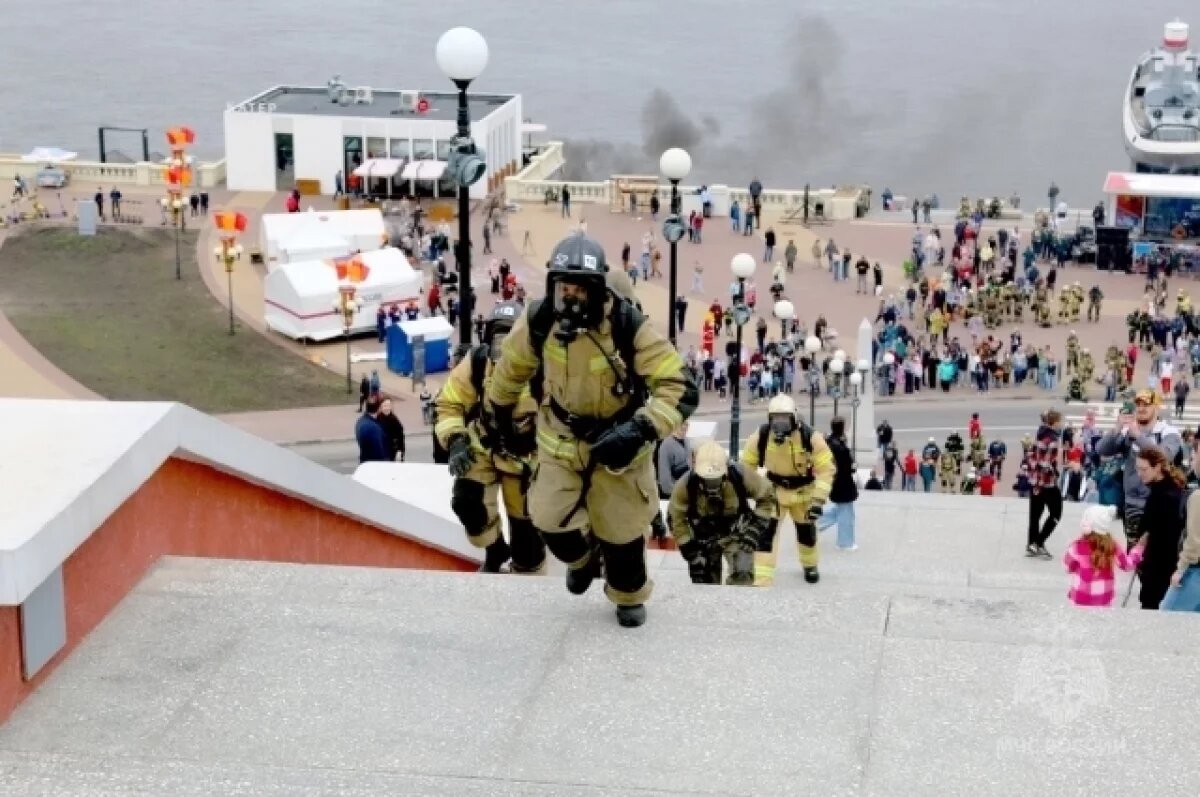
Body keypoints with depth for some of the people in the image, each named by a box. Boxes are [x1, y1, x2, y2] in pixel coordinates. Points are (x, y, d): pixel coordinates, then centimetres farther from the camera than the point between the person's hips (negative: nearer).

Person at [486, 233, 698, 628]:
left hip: (618, 441, -2)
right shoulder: (538, 321, -19)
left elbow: (681, 389, -29)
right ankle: (583, 558, 36)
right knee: (551, 521, -2)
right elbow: (511, 368, 4)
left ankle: (629, 596, 42)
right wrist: (500, 412, 19)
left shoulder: (629, 326, -29)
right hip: (560, 439, 2)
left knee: (621, 529, 10)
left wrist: (640, 430, -42)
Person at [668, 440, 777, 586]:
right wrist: (690, 550, -14)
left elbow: (767, 495, -9)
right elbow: (676, 518, -12)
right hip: (704, 535, 1)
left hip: (736, 531, -1)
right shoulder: (686, 485, -27)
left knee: (742, 578, -19)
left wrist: (756, 527, -16)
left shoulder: (740, 476, -28)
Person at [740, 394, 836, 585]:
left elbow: (826, 469, -23)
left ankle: (810, 565, 51)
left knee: (806, 531, 20)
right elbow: (746, 465, -8)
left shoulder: (811, 437, -28)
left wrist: (819, 500, -28)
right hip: (773, 489, 0)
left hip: (803, 490, 0)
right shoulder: (760, 436, -23)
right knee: (765, 532, -16)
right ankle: (761, 580, -14)